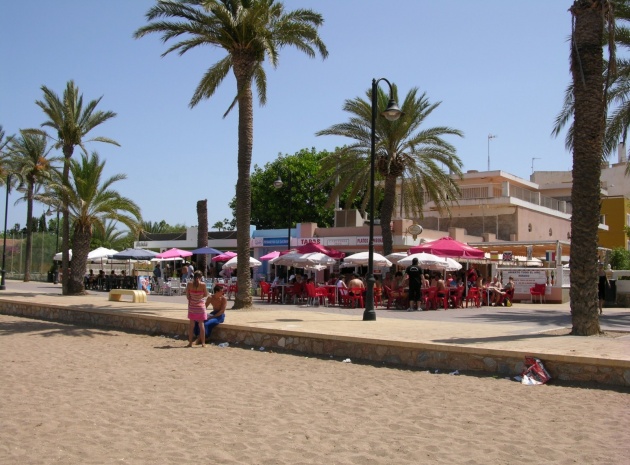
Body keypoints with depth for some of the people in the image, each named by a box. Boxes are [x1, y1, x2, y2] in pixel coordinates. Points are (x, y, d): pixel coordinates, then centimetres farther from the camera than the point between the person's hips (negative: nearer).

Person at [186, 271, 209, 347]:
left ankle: (190, 342, 14)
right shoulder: (203, 285, -12)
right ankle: (203, 343, 8)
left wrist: (191, 300, 12)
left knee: (191, 324, 11)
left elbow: (187, 296, -3)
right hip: (200, 306, -2)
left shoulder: (189, 284, -7)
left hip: (192, 306, 2)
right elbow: (206, 295, -3)